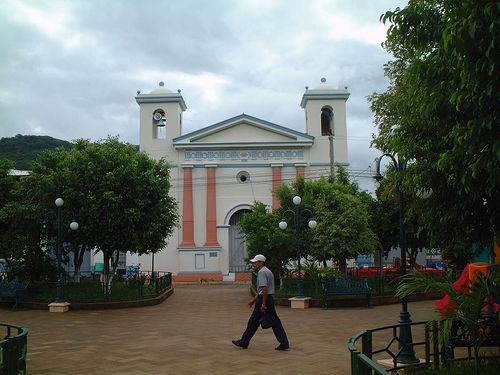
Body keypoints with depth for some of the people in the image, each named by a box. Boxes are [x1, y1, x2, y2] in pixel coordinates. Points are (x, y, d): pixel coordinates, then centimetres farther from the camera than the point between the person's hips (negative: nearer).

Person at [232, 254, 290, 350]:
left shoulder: (261, 272, -13)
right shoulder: (268, 271, 18)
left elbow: (264, 288, -22)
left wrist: (263, 304, -21)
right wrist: (254, 300, 26)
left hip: (263, 299, -9)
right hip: (270, 298, 9)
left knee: (254, 321, 2)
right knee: (274, 321, 6)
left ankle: (244, 342, 13)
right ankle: (284, 343, 0)